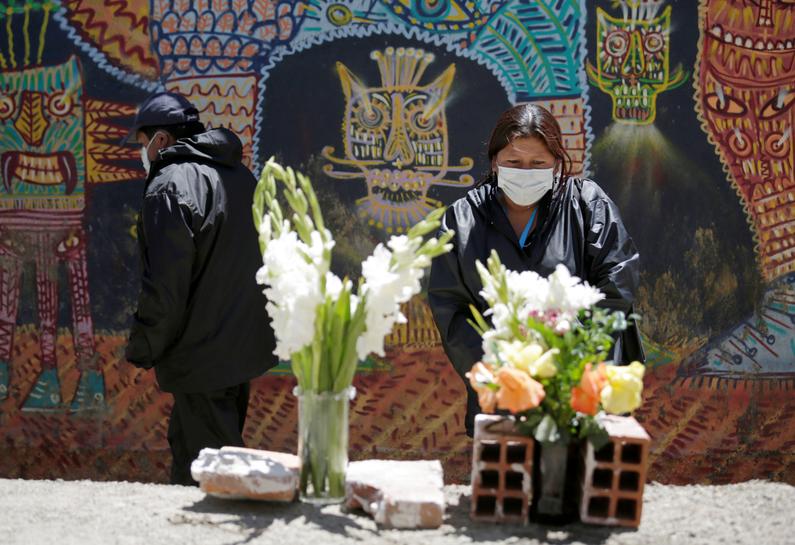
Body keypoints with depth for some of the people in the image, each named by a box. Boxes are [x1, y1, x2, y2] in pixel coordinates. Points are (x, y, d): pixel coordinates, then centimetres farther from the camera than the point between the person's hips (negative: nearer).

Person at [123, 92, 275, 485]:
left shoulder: (170, 186, -16)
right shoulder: (242, 177, 13)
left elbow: (165, 287, -21)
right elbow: (262, 265, 19)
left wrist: (142, 351, -9)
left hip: (200, 359, -9)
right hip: (244, 347, 9)